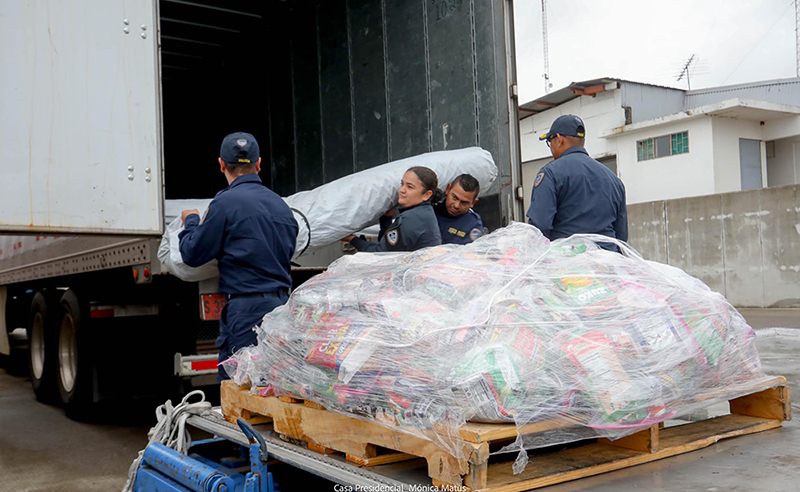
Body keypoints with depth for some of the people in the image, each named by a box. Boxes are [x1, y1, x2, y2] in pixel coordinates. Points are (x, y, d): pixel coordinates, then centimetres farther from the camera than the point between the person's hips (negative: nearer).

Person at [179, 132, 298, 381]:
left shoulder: (226, 202, -8)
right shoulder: (281, 205, 13)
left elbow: (192, 254, -2)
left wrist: (191, 221, 16)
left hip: (246, 308, -7)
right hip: (282, 303, 7)